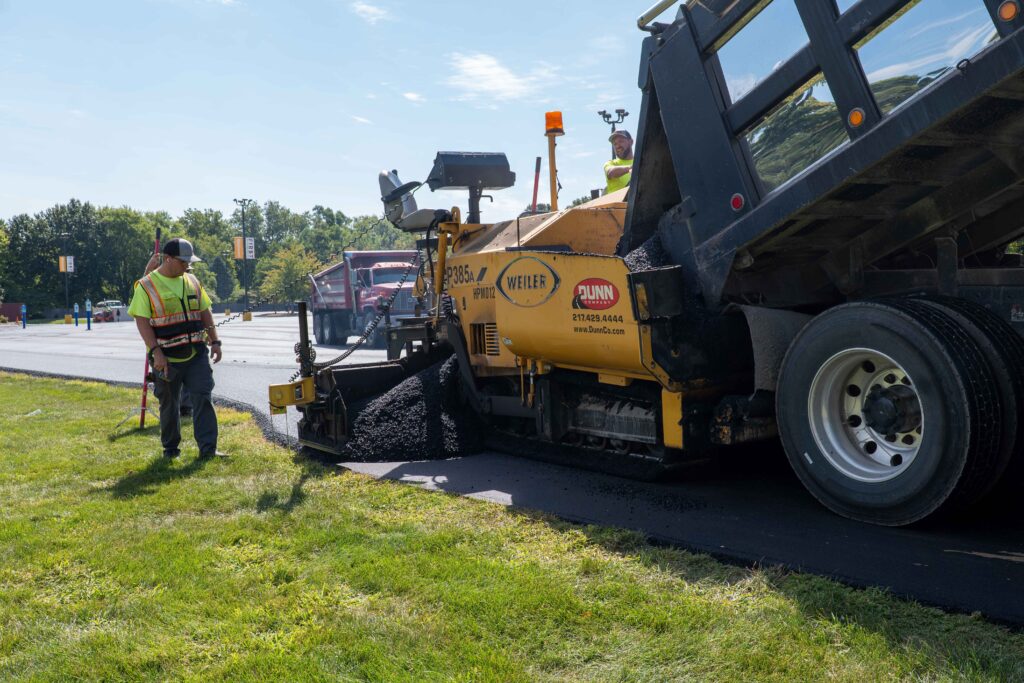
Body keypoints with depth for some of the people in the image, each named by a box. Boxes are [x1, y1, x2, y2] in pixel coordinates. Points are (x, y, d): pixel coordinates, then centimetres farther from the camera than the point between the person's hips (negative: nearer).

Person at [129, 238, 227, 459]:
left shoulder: (192, 281, 10)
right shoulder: (146, 286, -5)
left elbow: (205, 312, 15)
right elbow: (141, 321, -10)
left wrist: (214, 342, 8)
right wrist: (156, 351, -18)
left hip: (196, 355, 3)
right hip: (166, 359, -3)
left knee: (203, 398, -4)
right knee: (169, 404, 10)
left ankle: (208, 448, -2)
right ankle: (170, 448, 24)